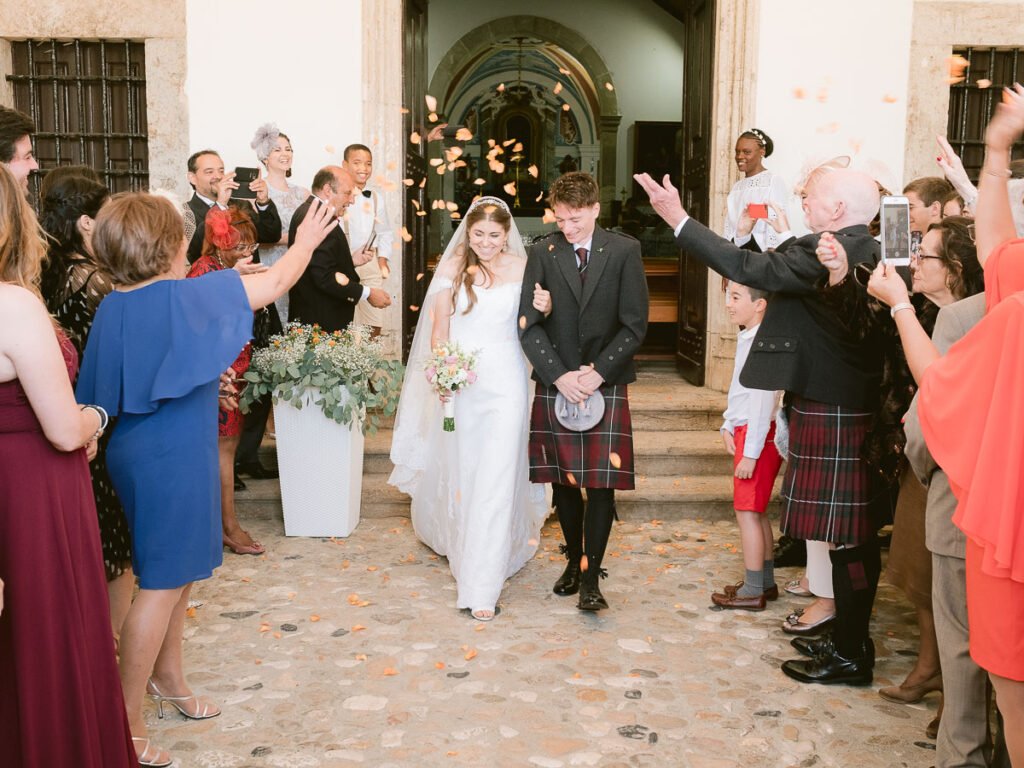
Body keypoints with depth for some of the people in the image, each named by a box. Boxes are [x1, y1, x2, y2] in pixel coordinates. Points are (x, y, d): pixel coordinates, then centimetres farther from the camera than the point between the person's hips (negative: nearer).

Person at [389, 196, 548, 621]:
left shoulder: (522, 268, -1)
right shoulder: (453, 266, -1)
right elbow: (439, 326, 1)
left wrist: (545, 307, -17)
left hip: (504, 382, -1)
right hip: (459, 381, 1)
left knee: (496, 479, -6)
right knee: (459, 471, 16)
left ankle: (483, 585, 0)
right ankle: (459, 542, 47)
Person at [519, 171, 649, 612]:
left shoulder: (624, 251, 0)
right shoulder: (543, 253, 3)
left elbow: (635, 324, -2)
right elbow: (528, 323, 0)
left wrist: (598, 372, -11)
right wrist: (560, 375, -11)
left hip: (607, 384, -2)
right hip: (555, 383, 2)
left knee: (602, 482, -5)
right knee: (564, 480, 8)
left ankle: (591, 577, 1)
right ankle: (574, 561, 25)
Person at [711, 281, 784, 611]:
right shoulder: (746, 339, 12)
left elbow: (762, 400, -23)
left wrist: (750, 453, -22)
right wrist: (728, 427, 11)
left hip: (758, 435, -10)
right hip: (745, 432, 10)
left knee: (747, 511, -5)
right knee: (757, 511, 16)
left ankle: (752, 591, 3)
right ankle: (765, 582, 26)